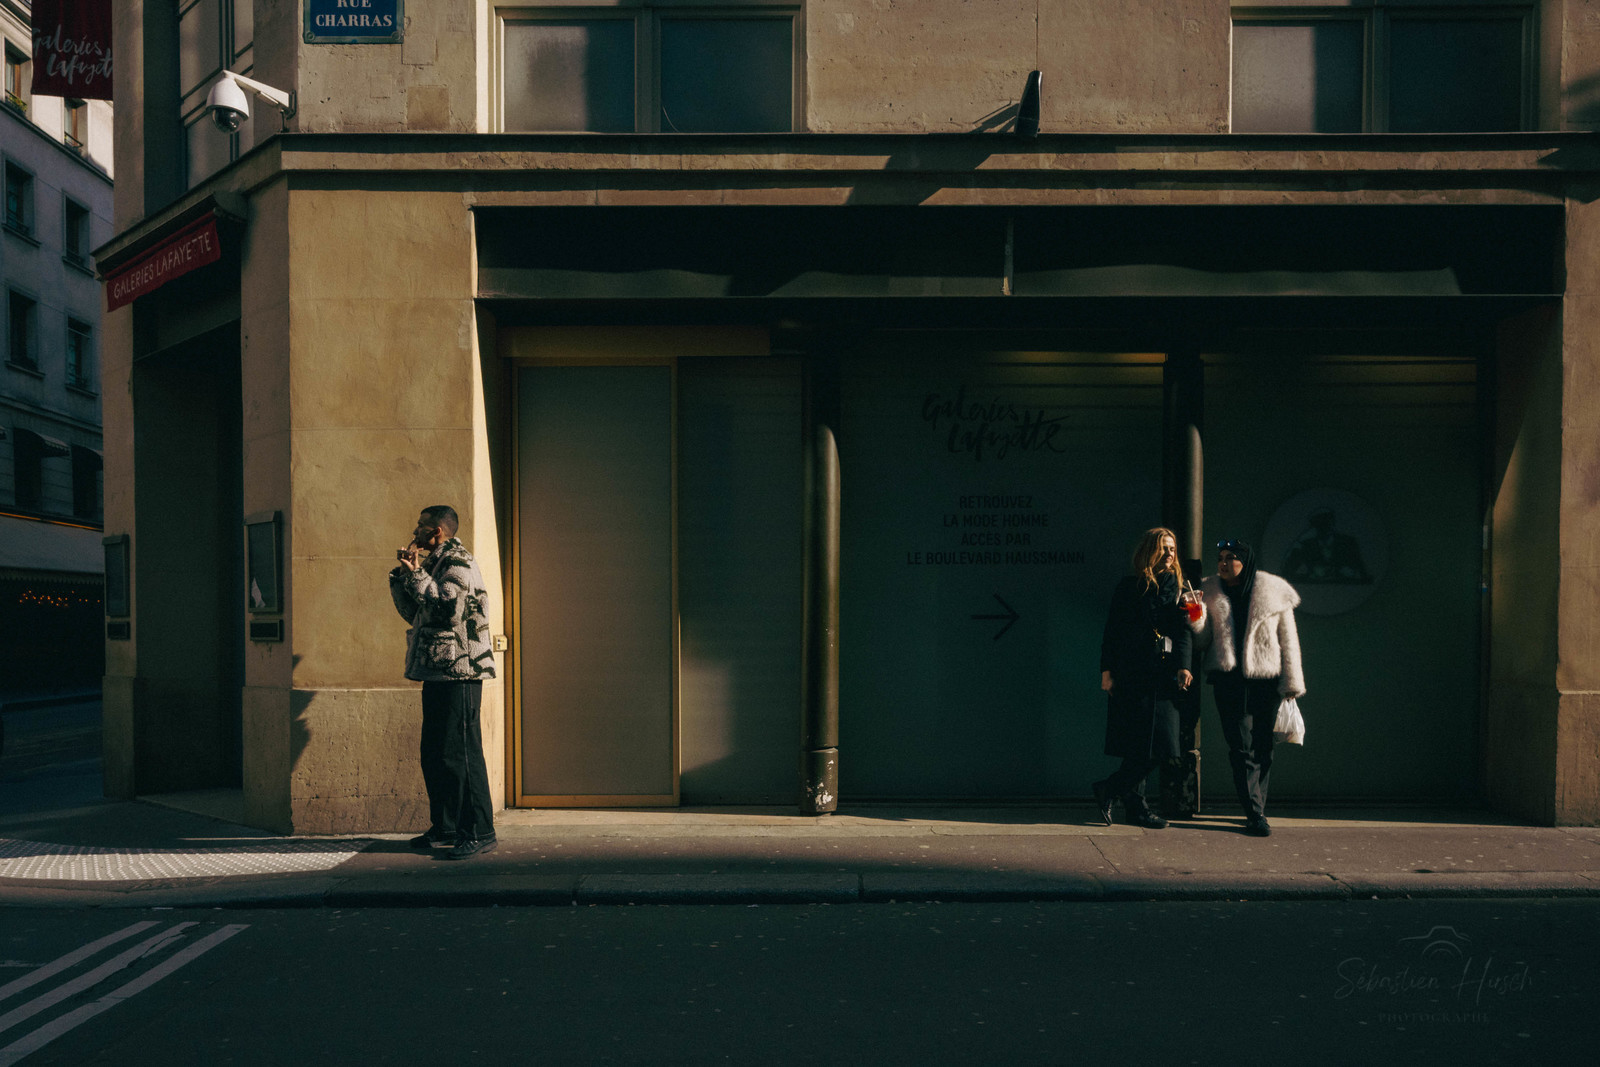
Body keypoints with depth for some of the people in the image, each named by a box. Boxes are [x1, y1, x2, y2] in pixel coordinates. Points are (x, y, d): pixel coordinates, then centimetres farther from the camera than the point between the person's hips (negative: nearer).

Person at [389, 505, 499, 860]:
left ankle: (479, 831, -5)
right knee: (434, 754, 13)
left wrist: (416, 575, -16)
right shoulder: (433, 565, 21)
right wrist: (401, 575, 13)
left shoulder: (458, 562, -8)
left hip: (459, 672, -10)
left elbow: (449, 606, -23)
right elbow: (415, 613, 22)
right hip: (437, 671, 10)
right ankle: (446, 828, 22)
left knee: (460, 753, -9)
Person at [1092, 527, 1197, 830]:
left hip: (1163, 675, 4)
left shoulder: (1178, 588, 12)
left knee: (1159, 744, -1)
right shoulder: (1129, 587, 4)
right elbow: (1111, 631, 3)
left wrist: (1183, 666, -8)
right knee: (1141, 745, -6)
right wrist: (1107, 671, -4)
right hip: (1131, 675, -4)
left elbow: (1183, 632, 7)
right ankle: (1135, 804, 9)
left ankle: (1109, 790, 11)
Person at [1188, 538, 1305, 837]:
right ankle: (1255, 813, -7)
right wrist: (1197, 618, -9)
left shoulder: (1273, 593, 2)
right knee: (1241, 747, -7)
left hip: (1265, 680, 0)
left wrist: (1291, 683, 3)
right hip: (1228, 681, 0)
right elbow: (1203, 641, 10)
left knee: (1262, 746, 5)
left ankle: (1255, 809, 17)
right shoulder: (1211, 593, 8)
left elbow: (1288, 640, 5)